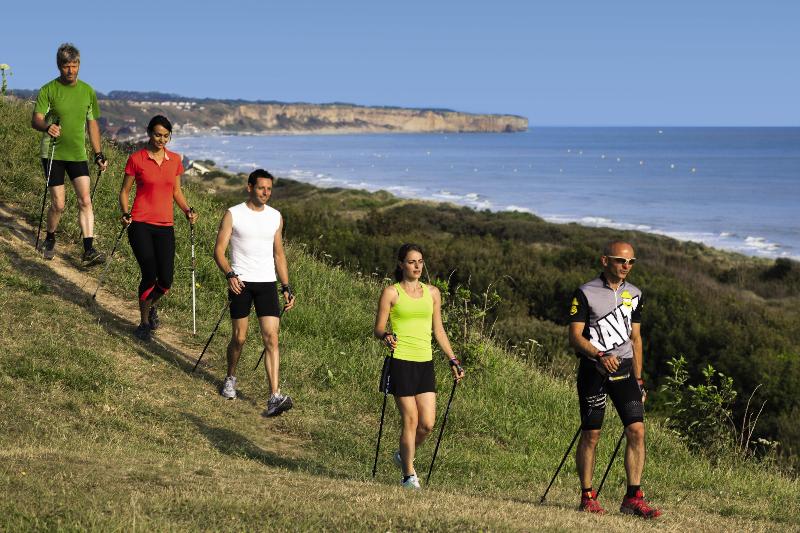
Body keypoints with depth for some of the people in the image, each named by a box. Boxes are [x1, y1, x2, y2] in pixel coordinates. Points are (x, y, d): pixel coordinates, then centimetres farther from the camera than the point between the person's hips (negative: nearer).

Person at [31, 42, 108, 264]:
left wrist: (98, 154, 12)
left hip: (78, 154, 3)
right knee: (58, 204, -2)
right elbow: (35, 120, -11)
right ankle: (50, 240, 25)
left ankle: (89, 250, -13)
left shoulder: (87, 91, 7)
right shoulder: (48, 90, -5)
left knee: (85, 200, -11)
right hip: (53, 153, -3)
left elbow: (92, 124, 15)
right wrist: (47, 126, -34)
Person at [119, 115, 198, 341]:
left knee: (166, 281, 0)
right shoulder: (136, 159, -2)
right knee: (150, 275, -11)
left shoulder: (175, 160, 8)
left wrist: (187, 210, 2)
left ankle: (151, 305, 34)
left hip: (165, 226, 4)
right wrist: (125, 214, -11)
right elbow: (125, 190, 5)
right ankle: (144, 322, 11)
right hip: (140, 225, -3)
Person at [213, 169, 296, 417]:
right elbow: (219, 250, -4)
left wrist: (286, 287, 12)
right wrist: (230, 274, -21)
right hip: (241, 283, -2)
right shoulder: (233, 214, -2)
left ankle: (275, 397, -17)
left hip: (267, 283, 2)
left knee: (271, 338, -10)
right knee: (239, 337, 4)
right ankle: (230, 379, 34)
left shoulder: (275, 217, 11)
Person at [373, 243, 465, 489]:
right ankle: (408, 474, 5)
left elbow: (438, 330, 18)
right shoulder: (391, 292, -1)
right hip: (401, 363, -4)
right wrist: (386, 337, -24)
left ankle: (404, 456, 26)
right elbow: (378, 328, -2)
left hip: (425, 363, 4)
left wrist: (453, 360, 14)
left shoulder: (432, 293, 13)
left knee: (428, 423, -2)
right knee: (410, 420, -6)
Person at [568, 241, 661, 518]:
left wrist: (638, 379, 15)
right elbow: (575, 336, -9)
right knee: (591, 434, -1)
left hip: (624, 370, 4)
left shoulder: (634, 294, 11)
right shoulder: (586, 293, -6)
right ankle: (587, 496, 12)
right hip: (594, 370, -4)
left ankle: (633, 498, -3)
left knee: (637, 430, -7)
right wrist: (600, 356, -25)